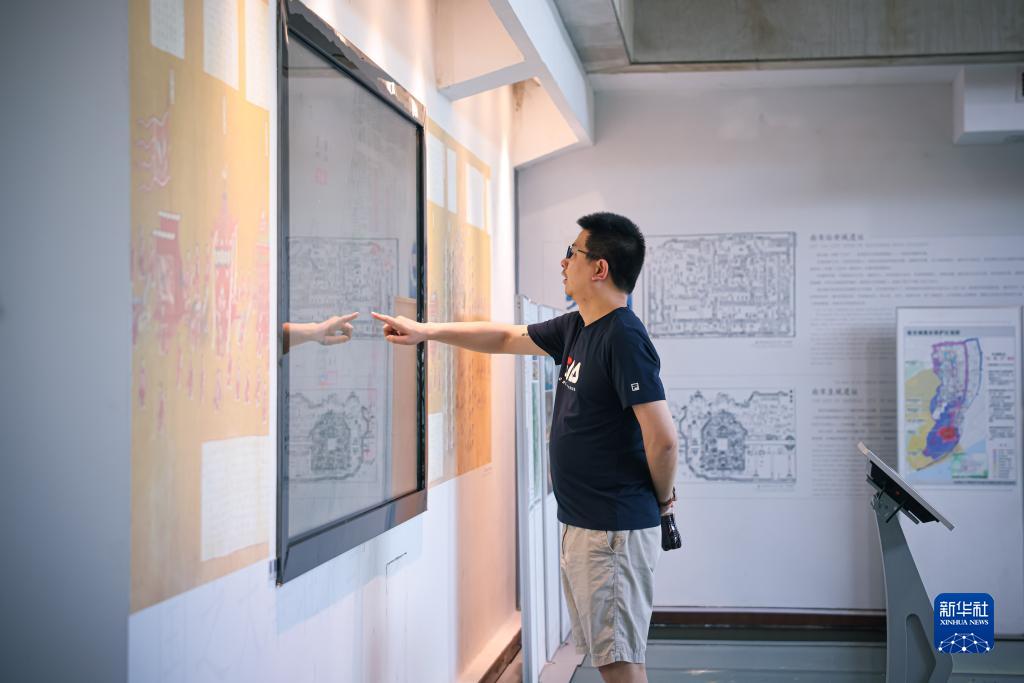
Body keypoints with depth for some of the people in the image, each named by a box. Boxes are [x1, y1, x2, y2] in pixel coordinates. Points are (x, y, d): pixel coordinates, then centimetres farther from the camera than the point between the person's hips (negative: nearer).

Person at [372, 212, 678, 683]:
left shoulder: (624, 339, -18)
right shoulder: (576, 329, 11)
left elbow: (663, 438, -21)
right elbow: (507, 338, 25)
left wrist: (662, 499, -6)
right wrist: (426, 331, 23)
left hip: (615, 530, -9)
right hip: (580, 523, 9)